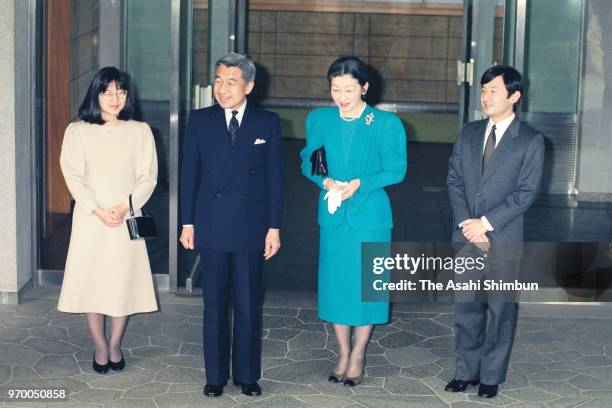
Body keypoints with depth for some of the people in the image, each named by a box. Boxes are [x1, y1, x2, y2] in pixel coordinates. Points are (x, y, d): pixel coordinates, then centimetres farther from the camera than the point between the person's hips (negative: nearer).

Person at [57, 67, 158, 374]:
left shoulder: (140, 131, 4)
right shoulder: (77, 131, 2)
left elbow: (148, 178, 0)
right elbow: (73, 176, -3)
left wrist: (124, 207, -13)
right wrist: (98, 210, -14)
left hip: (127, 219, 0)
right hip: (89, 219, 0)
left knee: (123, 282, 4)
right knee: (89, 281, 2)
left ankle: (115, 344, 21)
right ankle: (100, 346, 18)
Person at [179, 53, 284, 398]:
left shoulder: (268, 123, 1)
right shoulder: (200, 120, 3)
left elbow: (275, 178, 1)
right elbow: (189, 174, 4)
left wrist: (274, 227, -2)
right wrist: (188, 223, 1)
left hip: (250, 227, -1)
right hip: (212, 225, 1)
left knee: (249, 304, 7)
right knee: (214, 304, 9)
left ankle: (247, 375, 21)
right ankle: (216, 375, 21)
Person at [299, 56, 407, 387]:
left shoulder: (387, 124, -7)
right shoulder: (319, 120, 2)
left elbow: (396, 170, -5)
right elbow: (308, 162, 9)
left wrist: (360, 183, -18)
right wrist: (326, 181, -12)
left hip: (370, 214, -3)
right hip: (333, 214, 3)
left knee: (366, 284, 4)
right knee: (334, 283, 9)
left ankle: (358, 356, 21)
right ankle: (342, 353, 26)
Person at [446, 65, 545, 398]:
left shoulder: (531, 141, -4)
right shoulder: (468, 134, 10)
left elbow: (525, 193, -9)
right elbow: (454, 180, 6)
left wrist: (486, 223, -15)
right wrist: (467, 224, -7)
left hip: (503, 239, -4)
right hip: (465, 236, 4)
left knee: (500, 309, 5)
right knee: (466, 307, 10)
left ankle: (492, 376, 17)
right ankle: (467, 371, 22)